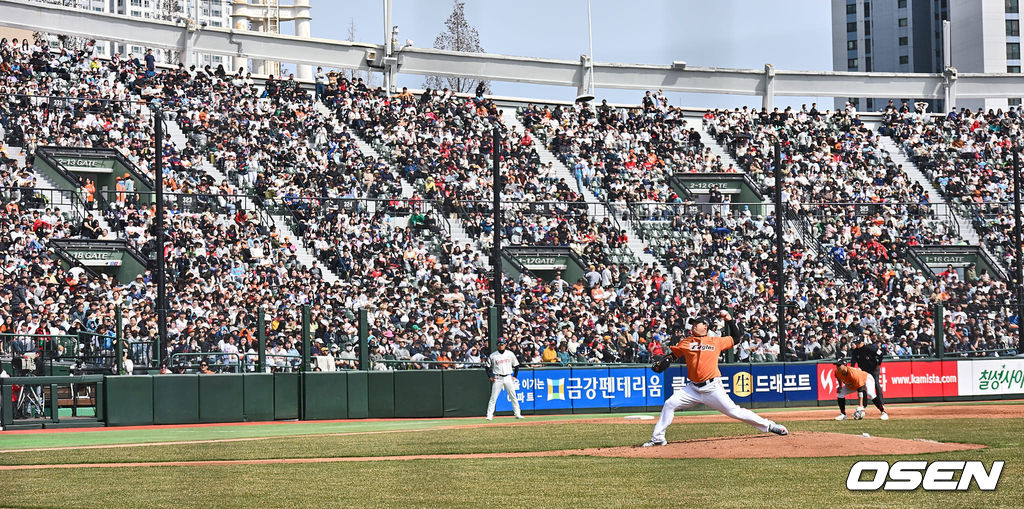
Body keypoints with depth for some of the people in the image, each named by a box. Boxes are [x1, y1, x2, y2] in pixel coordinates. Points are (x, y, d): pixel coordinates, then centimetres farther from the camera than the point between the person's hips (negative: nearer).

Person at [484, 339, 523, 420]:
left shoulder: (510, 354, 5)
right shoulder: (493, 355, 0)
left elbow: (516, 365, 13)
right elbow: (487, 367, 8)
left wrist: (514, 376, 6)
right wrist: (490, 377, -1)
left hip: (508, 378, 1)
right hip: (497, 379, -1)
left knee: (513, 397, 2)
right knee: (493, 398, -5)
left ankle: (517, 414, 8)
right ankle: (489, 415, -3)